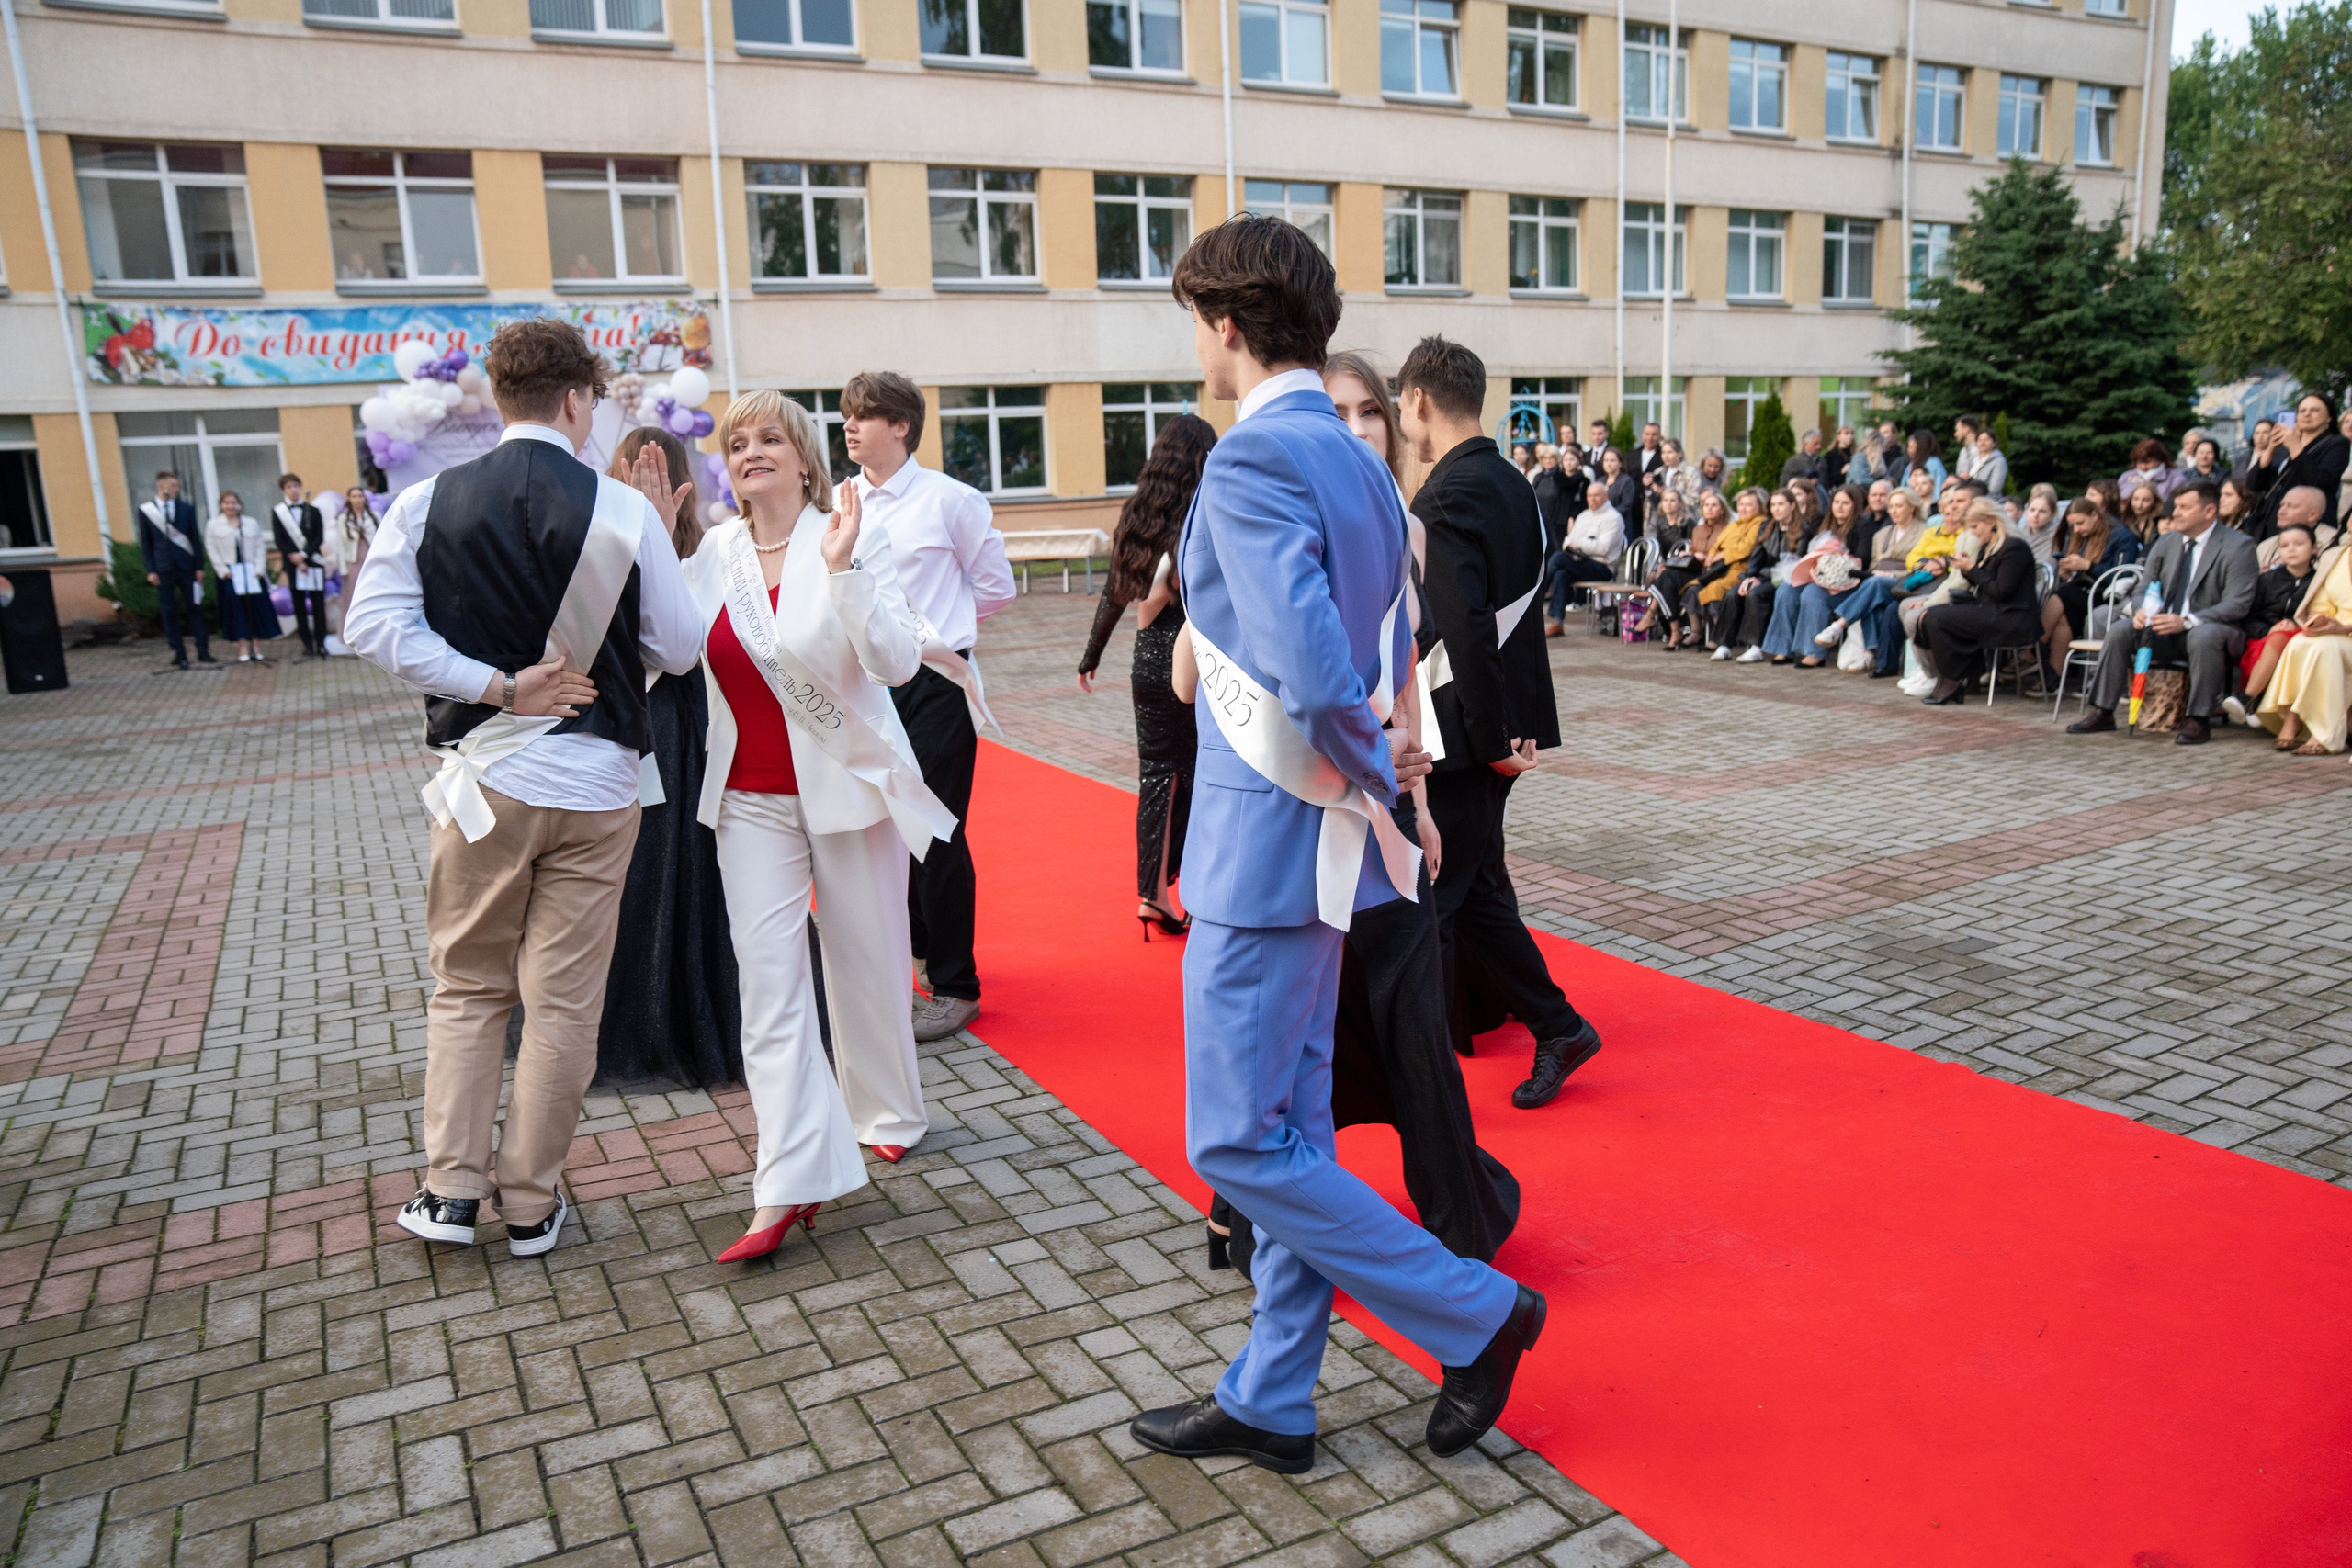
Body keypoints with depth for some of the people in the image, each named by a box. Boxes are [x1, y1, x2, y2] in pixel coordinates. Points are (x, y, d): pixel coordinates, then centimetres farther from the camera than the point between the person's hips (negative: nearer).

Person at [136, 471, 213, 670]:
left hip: (186, 566, 1)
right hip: (163, 569, -1)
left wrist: (199, 566, 1)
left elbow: (195, 538, 7)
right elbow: (145, 542, 3)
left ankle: (203, 651, 8)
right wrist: (150, 570, -4)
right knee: (169, 612, 2)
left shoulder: (186, 509, 6)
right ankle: (179, 654, 7)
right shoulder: (145, 510, 3)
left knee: (195, 608, 3)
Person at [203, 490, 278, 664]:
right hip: (228, 574, -2)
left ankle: (257, 651, 2)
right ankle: (243, 652, -3)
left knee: (256, 609, -3)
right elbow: (212, 550, 1)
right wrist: (223, 570, -9)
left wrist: (259, 569, -4)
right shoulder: (213, 525, 6)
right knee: (236, 610, -4)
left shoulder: (252, 523, 11)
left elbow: (260, 547, 8)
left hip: (251, 571, 2)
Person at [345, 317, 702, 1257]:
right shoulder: (623, 511, -9)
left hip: (482, 775, 2)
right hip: (593, 784, -1)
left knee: (466, 986, 18)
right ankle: (531, 1205, 19)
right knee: (564, 1001, 8)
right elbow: (678, 649, -5)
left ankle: (451, 1189, 19)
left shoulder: (426, 503, -3)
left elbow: (375, 626, -10)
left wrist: (495, 684, -8)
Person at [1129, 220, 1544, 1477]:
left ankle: (1475, 1314, 15)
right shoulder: (1357, 462, 13)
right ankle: (1269, 1404, 29)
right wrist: (1389, 770, 9)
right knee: (1290, 1127, 15)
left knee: (1240, 1145, 2)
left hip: (1269, 839, -10)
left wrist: (1387, 792, -12)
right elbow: (1394, 650, 17)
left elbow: (1316, 674, -27)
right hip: (1318, 839, 10)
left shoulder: (1253, 458, -17)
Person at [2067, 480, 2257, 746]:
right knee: (2119, 630, -16)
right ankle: (2102, 712, -12)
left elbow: (2237, 605, -16)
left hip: (2214, 628, -6)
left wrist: (2186, 621, -30)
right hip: (2166, 629, 6)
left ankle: (2198, 720, -28)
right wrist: (2141, 612, -13)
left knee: (2204, 636, -38)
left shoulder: (2238, 546, -8)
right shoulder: (2166, 543, 10)